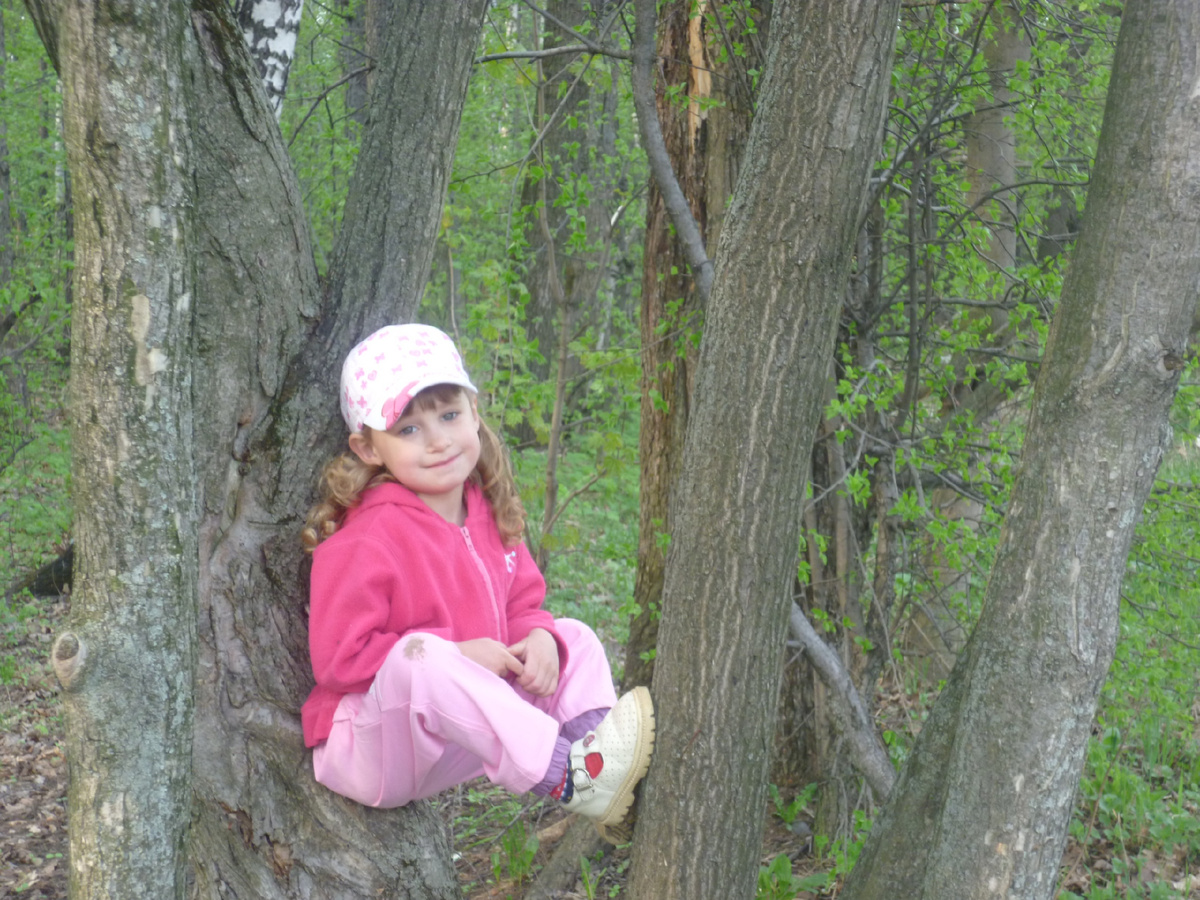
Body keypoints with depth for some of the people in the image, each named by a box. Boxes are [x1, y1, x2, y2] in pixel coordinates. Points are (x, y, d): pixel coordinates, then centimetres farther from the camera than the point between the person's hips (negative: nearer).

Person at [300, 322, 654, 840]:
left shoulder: (489, 517, 4)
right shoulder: (366, 541, -19)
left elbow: (522, 608, 14)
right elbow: (338, 659, -21)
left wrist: (540, 638, -11)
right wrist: (458, 656, -23)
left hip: (459, 740, 8)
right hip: (367, 752, -8)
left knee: (575, 640, 4)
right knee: (419, 657, -37)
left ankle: (590, 748, -24)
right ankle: (568, 779, -39)